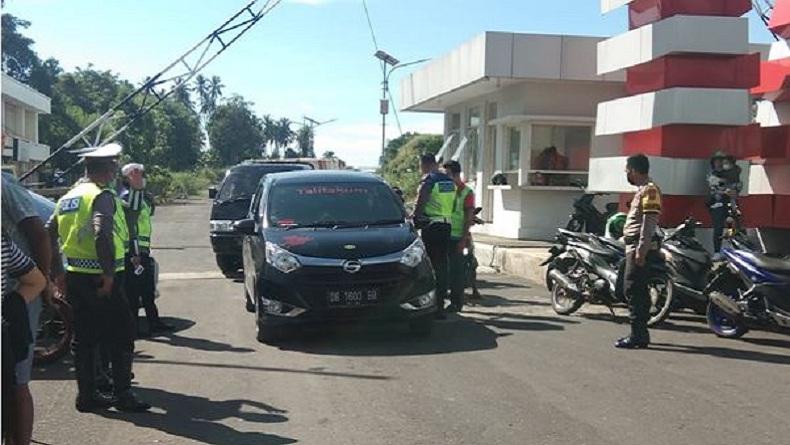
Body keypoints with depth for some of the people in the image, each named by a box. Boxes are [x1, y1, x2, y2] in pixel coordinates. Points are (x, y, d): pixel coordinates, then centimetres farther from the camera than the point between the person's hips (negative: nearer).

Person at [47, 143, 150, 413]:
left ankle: (87, 395, 19)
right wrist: (108, 272, -24)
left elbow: (49, 235, 15)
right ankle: (122, 395, 4)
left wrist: (57, 272, 18)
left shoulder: (67, 198, 14)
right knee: (120, 338, 1)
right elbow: (102, 234, -28)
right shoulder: (103, 196, -13)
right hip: (101, 278, -8)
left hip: (74, 277, 8)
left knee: (83, 337, 13)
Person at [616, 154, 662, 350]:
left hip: (639, 248, -10)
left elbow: (649, 223, -20)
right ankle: (640, 333, 19)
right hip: (634, 247, 10)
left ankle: (638, 335, -9)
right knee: (638, 291, 13)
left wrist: (641, 250, -24)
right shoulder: (643, 190, 19)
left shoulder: (649, 190, -12)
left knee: (633, 290, -11)